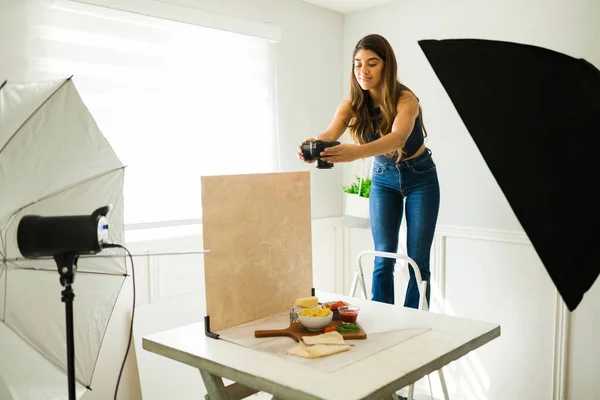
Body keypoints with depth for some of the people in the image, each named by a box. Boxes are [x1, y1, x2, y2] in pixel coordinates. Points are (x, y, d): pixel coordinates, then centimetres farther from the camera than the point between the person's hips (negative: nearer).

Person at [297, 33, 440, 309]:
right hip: (384, 178, 3)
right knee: (383, 259, -1)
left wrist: (357, 152, -66)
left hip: (420, 178, -3)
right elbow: (330, 134, -34)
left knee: (418, 261, -2)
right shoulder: (352, 104, -16)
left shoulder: (406, 99, -27)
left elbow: (398, 137, -47)